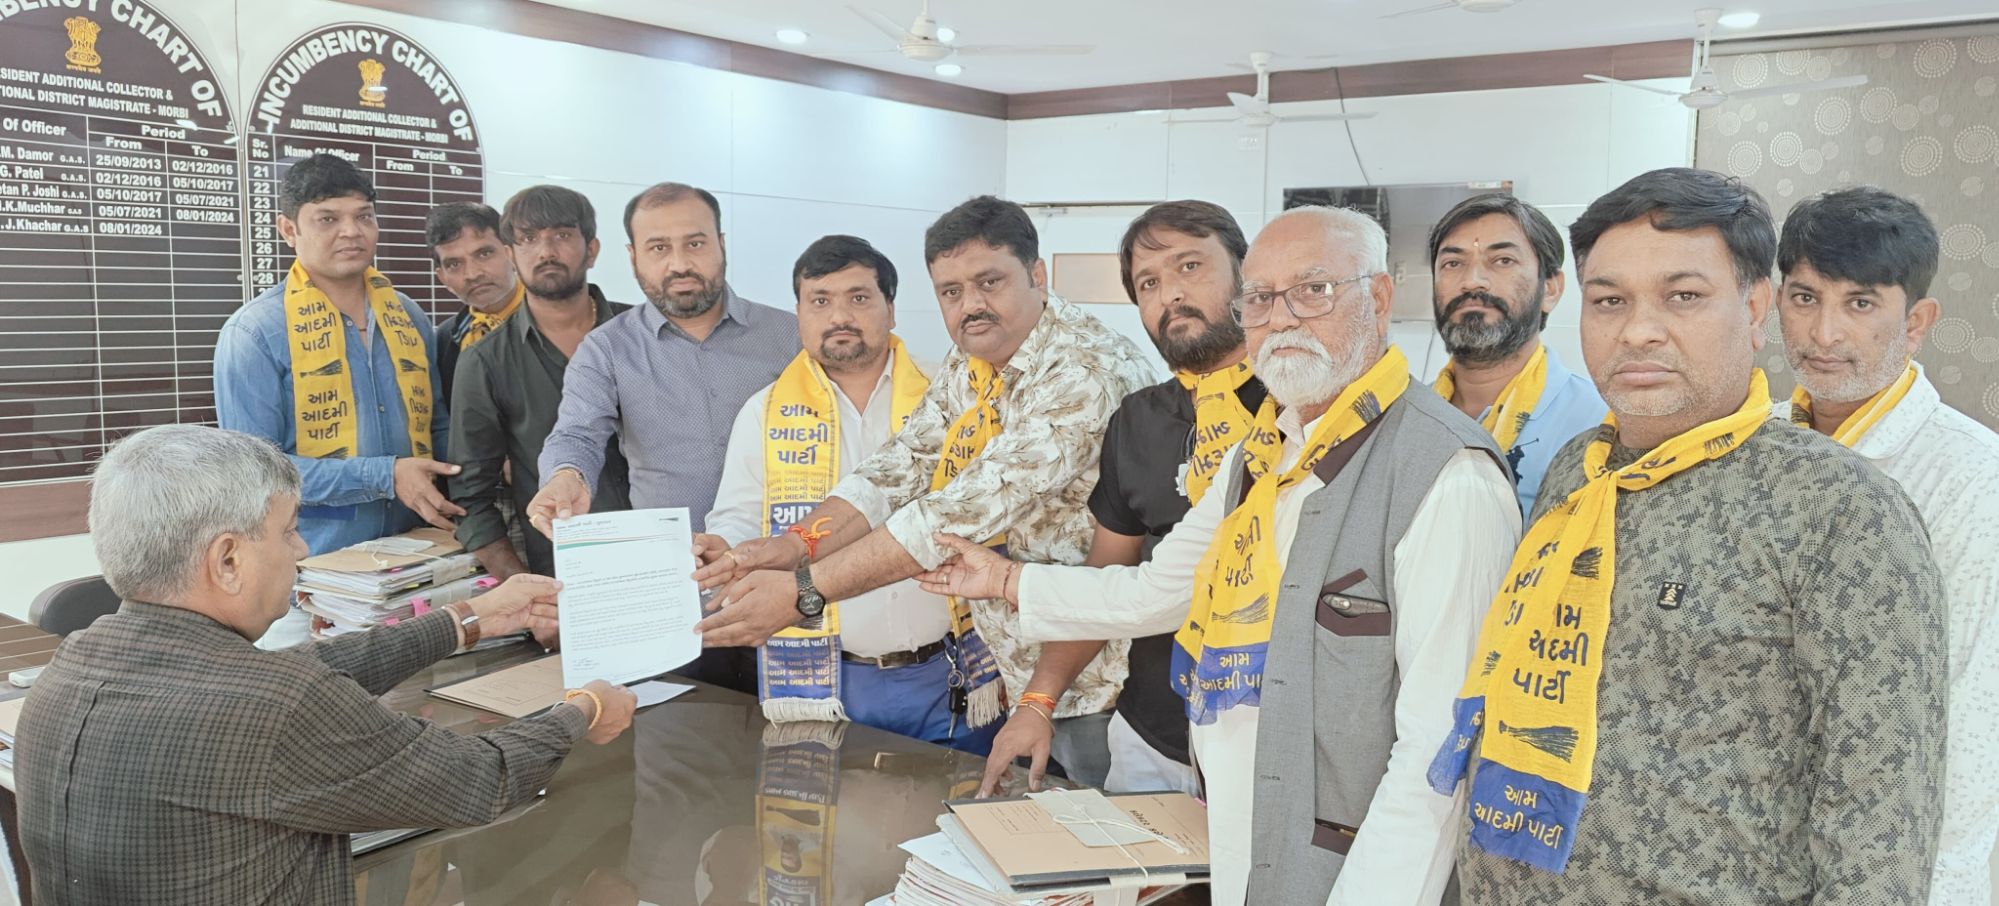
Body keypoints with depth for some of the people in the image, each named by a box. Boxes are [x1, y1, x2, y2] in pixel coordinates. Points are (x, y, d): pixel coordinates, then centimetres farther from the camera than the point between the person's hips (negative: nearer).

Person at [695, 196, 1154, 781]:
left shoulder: (1091, 370, -22)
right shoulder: (966, 370, 7)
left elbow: (968, 510, -29)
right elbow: (898, 470, -1)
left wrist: (804, 591, -28)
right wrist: (794, 547, -19)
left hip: (1089, 685, -7)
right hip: (997, 673, 7)